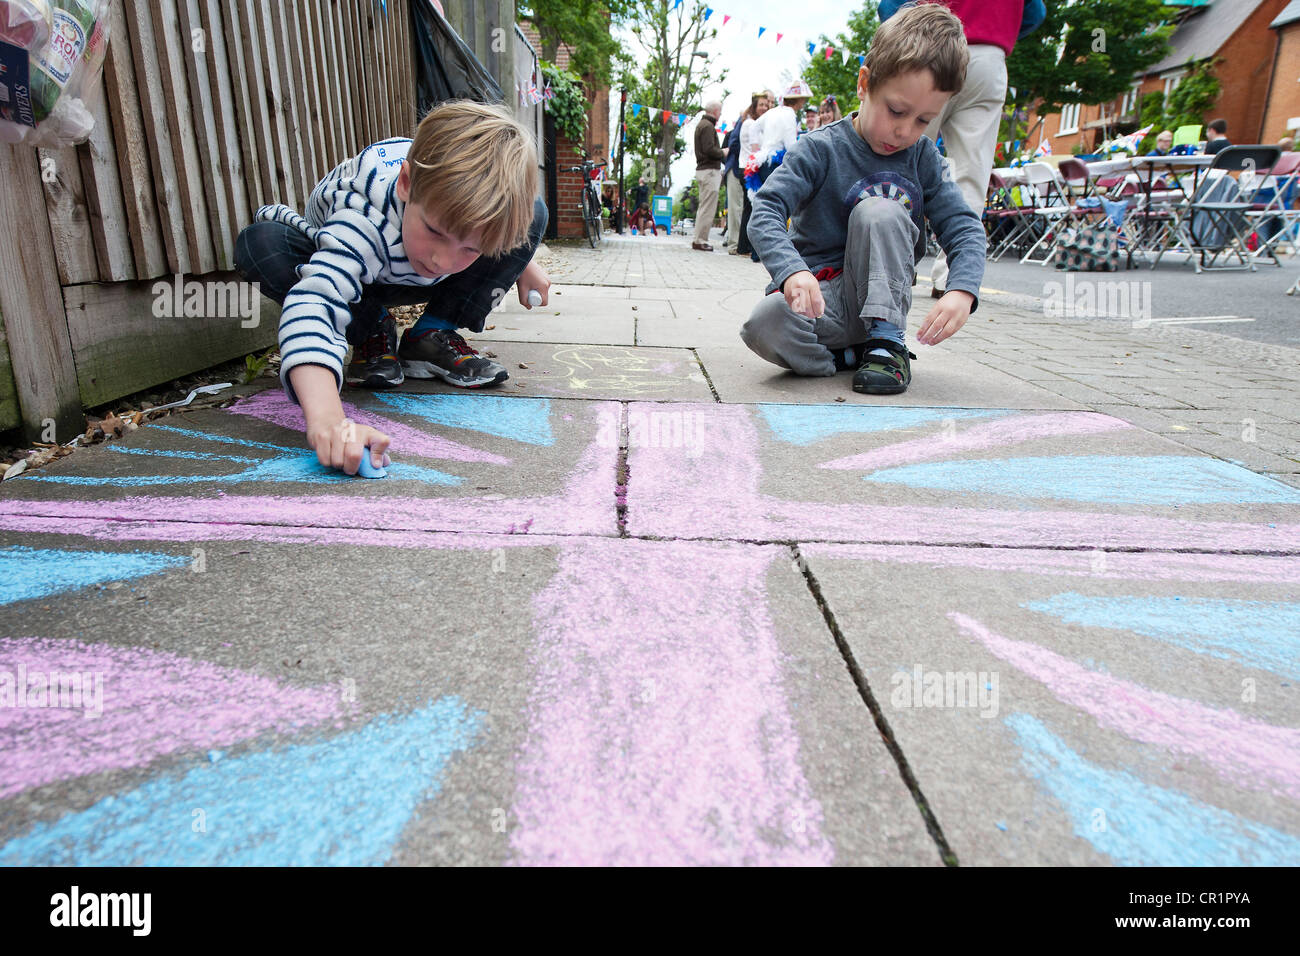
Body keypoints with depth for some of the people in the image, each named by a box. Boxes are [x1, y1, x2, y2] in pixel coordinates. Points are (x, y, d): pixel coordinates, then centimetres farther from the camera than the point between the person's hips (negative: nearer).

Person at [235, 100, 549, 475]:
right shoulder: (368, 222, -47)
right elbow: (310, 307, -61)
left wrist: (522, 261, 4)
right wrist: (327, 420, -77)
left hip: (414, 280, 3)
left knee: (534, 213, -18)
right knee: (258, 245, -36)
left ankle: (431, 336, -11)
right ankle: (373, 333, -11)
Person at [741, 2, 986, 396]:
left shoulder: (922, 157, 4)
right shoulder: (821, 150, -6)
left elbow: (963, 226, -2)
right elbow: (765, 212, -16)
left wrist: (962, 290, -23)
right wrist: (793, 271, -36)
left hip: (881, 297, 3)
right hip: (820, 298, -2)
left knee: (879, 211, -24)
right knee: (765, 325, -36)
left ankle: (886, 340, -19)